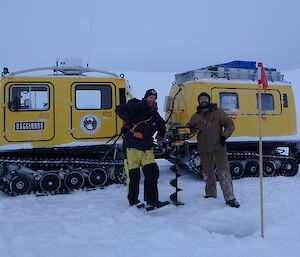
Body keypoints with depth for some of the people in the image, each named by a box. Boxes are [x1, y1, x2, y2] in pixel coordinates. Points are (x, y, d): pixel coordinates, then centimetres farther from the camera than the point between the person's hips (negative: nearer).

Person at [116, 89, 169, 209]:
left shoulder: (154, 114, 14)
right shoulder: (137, 107, -9)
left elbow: (161, 124, 30)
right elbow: (119, 109, -19)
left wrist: (161, 130, 9)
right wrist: (128, 121, -21)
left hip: (147, 149, 7)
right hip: (132, 148, -6)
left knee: (153, 172, -1)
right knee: (134, 175, 1)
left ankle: (152, 201, 6)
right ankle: (133, 200, 19)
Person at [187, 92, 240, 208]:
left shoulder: (218, 112, 2)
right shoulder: (196, 116, 11)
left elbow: (230, 125, 2)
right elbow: (189, 126, 17)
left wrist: (224, 136, -12)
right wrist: (190, 129, -7)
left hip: (218, 147, -4)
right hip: (204, 149, 4)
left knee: (224, 172, -9)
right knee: (208, 173, 15)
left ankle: (230, 198, -7)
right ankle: (210, 194, 30)